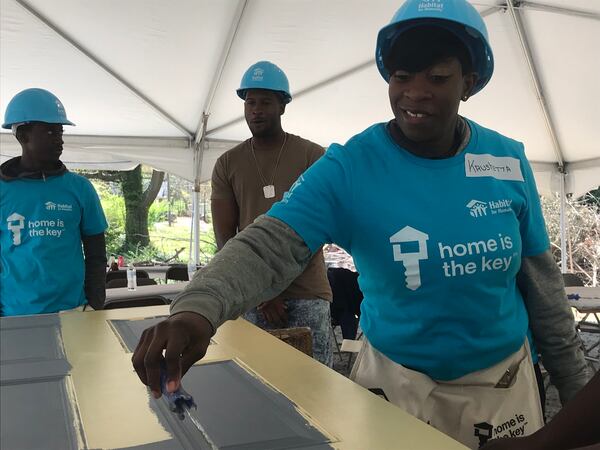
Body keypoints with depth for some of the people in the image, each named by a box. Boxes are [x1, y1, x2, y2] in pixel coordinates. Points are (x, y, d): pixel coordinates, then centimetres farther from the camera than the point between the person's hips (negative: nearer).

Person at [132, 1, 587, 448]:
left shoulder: (510, 162, -7)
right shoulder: (348, 168, -17)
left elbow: (541, 282, 1)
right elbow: (270, 245, -29)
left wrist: (576, 384, 8)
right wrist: (198, 307, -49)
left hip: (505, 381, 3)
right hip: (396, 380, -2)